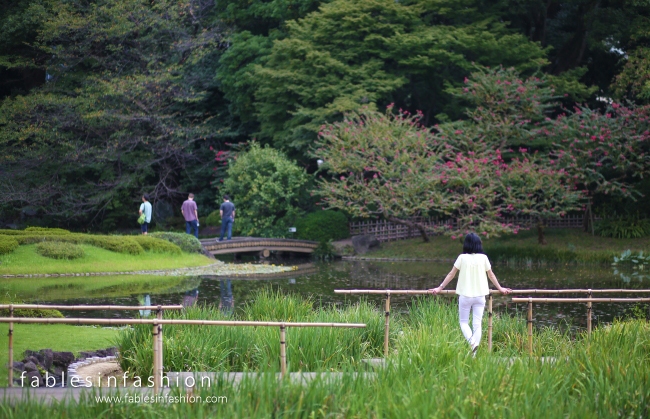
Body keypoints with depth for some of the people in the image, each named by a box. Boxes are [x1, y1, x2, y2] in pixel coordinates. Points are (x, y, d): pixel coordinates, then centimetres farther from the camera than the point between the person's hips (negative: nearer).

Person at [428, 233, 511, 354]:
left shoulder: (462, 258, -5)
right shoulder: (483, 258, 1)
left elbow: (451, 274, 0)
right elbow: (491, 275, 12)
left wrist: (440, 288, 10)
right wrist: (500, 288, 27)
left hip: (465, 295, -2)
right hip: (480, 295, 2)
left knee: (464, 322, 9)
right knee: (477, 324, 6)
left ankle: (472, 342, -16)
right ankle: (474, 353, 3)